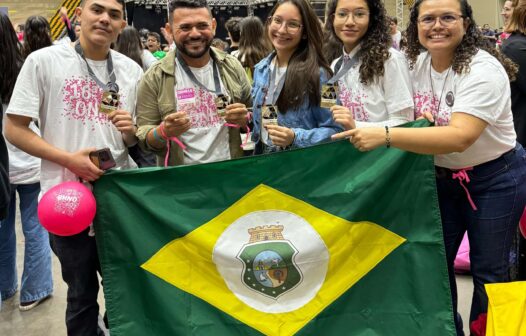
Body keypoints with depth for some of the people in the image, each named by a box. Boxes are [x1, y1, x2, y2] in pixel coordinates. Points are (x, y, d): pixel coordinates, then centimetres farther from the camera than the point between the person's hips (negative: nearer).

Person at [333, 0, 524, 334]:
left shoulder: (483, 69, -25)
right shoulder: (418, 63, -3)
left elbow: (460, 137, -39)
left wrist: (385, 136, -47)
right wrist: (422, 119, -14)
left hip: (495, 178, -6)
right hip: (443, 176, 6)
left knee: (489, 270, 6)